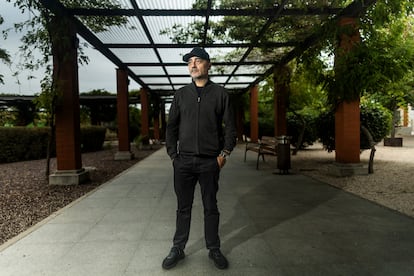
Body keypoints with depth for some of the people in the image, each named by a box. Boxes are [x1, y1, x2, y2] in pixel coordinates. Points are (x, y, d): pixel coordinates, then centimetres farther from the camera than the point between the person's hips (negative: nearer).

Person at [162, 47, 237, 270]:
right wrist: (172, 154, 2)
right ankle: (178, 249, 24)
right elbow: (171, 126, 9)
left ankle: (214, 249, 25)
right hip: (183, 161, 2)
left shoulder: (220, 93, 3)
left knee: (210, 207, 10)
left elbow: (230, 127, 3)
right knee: (183, 207, 11)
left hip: (210, 162, -1)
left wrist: (224, 153, -4)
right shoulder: (181, 94, 8)